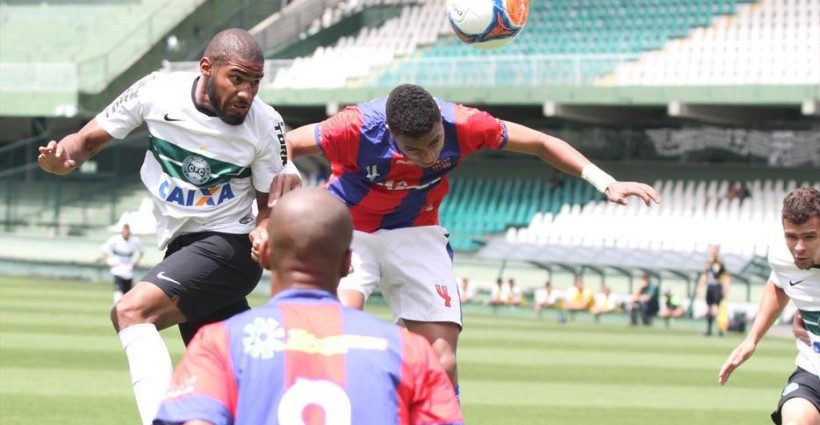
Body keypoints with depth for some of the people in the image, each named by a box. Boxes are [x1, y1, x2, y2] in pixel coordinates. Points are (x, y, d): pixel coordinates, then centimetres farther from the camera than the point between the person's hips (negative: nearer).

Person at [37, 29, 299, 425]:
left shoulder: (265, 126, -14)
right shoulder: (157, 91, -10)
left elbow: (271, 203, -1)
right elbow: (89, 138, -1)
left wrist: (263, 231, -24)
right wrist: (63, 155, -23)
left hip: (228, 244, -5)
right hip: (182, 245, 5)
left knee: (132, 311, -26)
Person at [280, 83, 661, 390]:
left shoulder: (461, 125, -23)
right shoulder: (357, 128, -31)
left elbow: (540, 143, -10)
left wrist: (606, 183, -16)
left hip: (417, 235, 3)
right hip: (348, 233, -2)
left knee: (442, 362, -8)